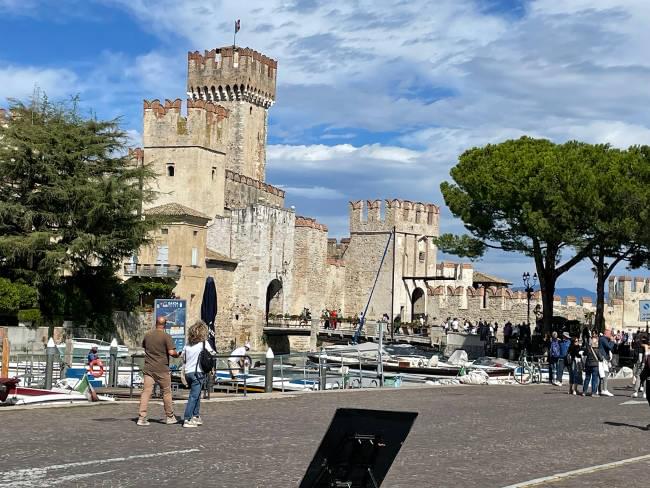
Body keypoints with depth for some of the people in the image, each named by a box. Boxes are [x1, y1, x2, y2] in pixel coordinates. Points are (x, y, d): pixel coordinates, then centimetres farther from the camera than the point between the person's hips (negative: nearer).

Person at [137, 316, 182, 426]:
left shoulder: (147, 335, 6)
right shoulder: (166, 336, -10)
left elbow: (143, 347, 23)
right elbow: (171, 352, -17)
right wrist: (177, 355, 3)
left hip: (148, 368, 4)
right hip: (162, 369, -4)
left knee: (146, 392, 0)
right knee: (166, 392, 10)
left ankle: (142, 418, -6)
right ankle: (169, 417, 18)